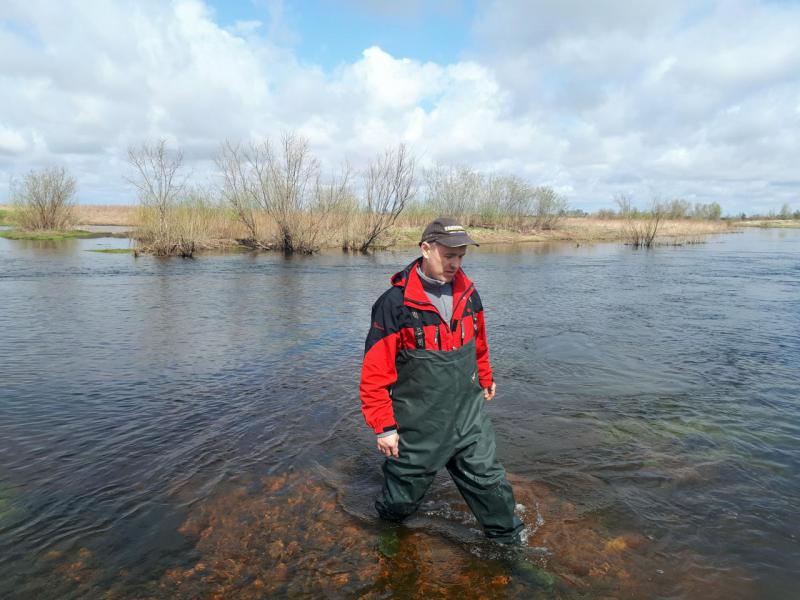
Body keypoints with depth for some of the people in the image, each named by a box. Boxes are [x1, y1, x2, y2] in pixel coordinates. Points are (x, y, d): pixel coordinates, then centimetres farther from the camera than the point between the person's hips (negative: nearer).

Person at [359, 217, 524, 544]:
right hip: (417, 423, -3)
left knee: (489, 481, 11)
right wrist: (384, 426, -13)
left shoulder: (467, 293, -1)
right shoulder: (396, 303, -18)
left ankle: (510, 541, 35)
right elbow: (375, 371, -15)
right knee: (403, 494, 15)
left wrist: (485, 379, 29)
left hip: (468, 414, 4)